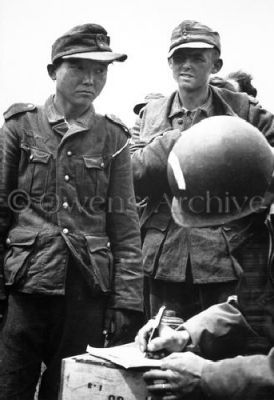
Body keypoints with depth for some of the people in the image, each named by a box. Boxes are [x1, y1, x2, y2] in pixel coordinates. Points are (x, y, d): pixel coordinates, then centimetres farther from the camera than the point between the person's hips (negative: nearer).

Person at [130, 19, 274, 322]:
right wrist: (180, 136, -9)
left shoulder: (244, 110, 5)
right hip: (165, 261, 2)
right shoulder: (150, 114, 11)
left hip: (231, 260, -1)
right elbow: (132, 178, -1)